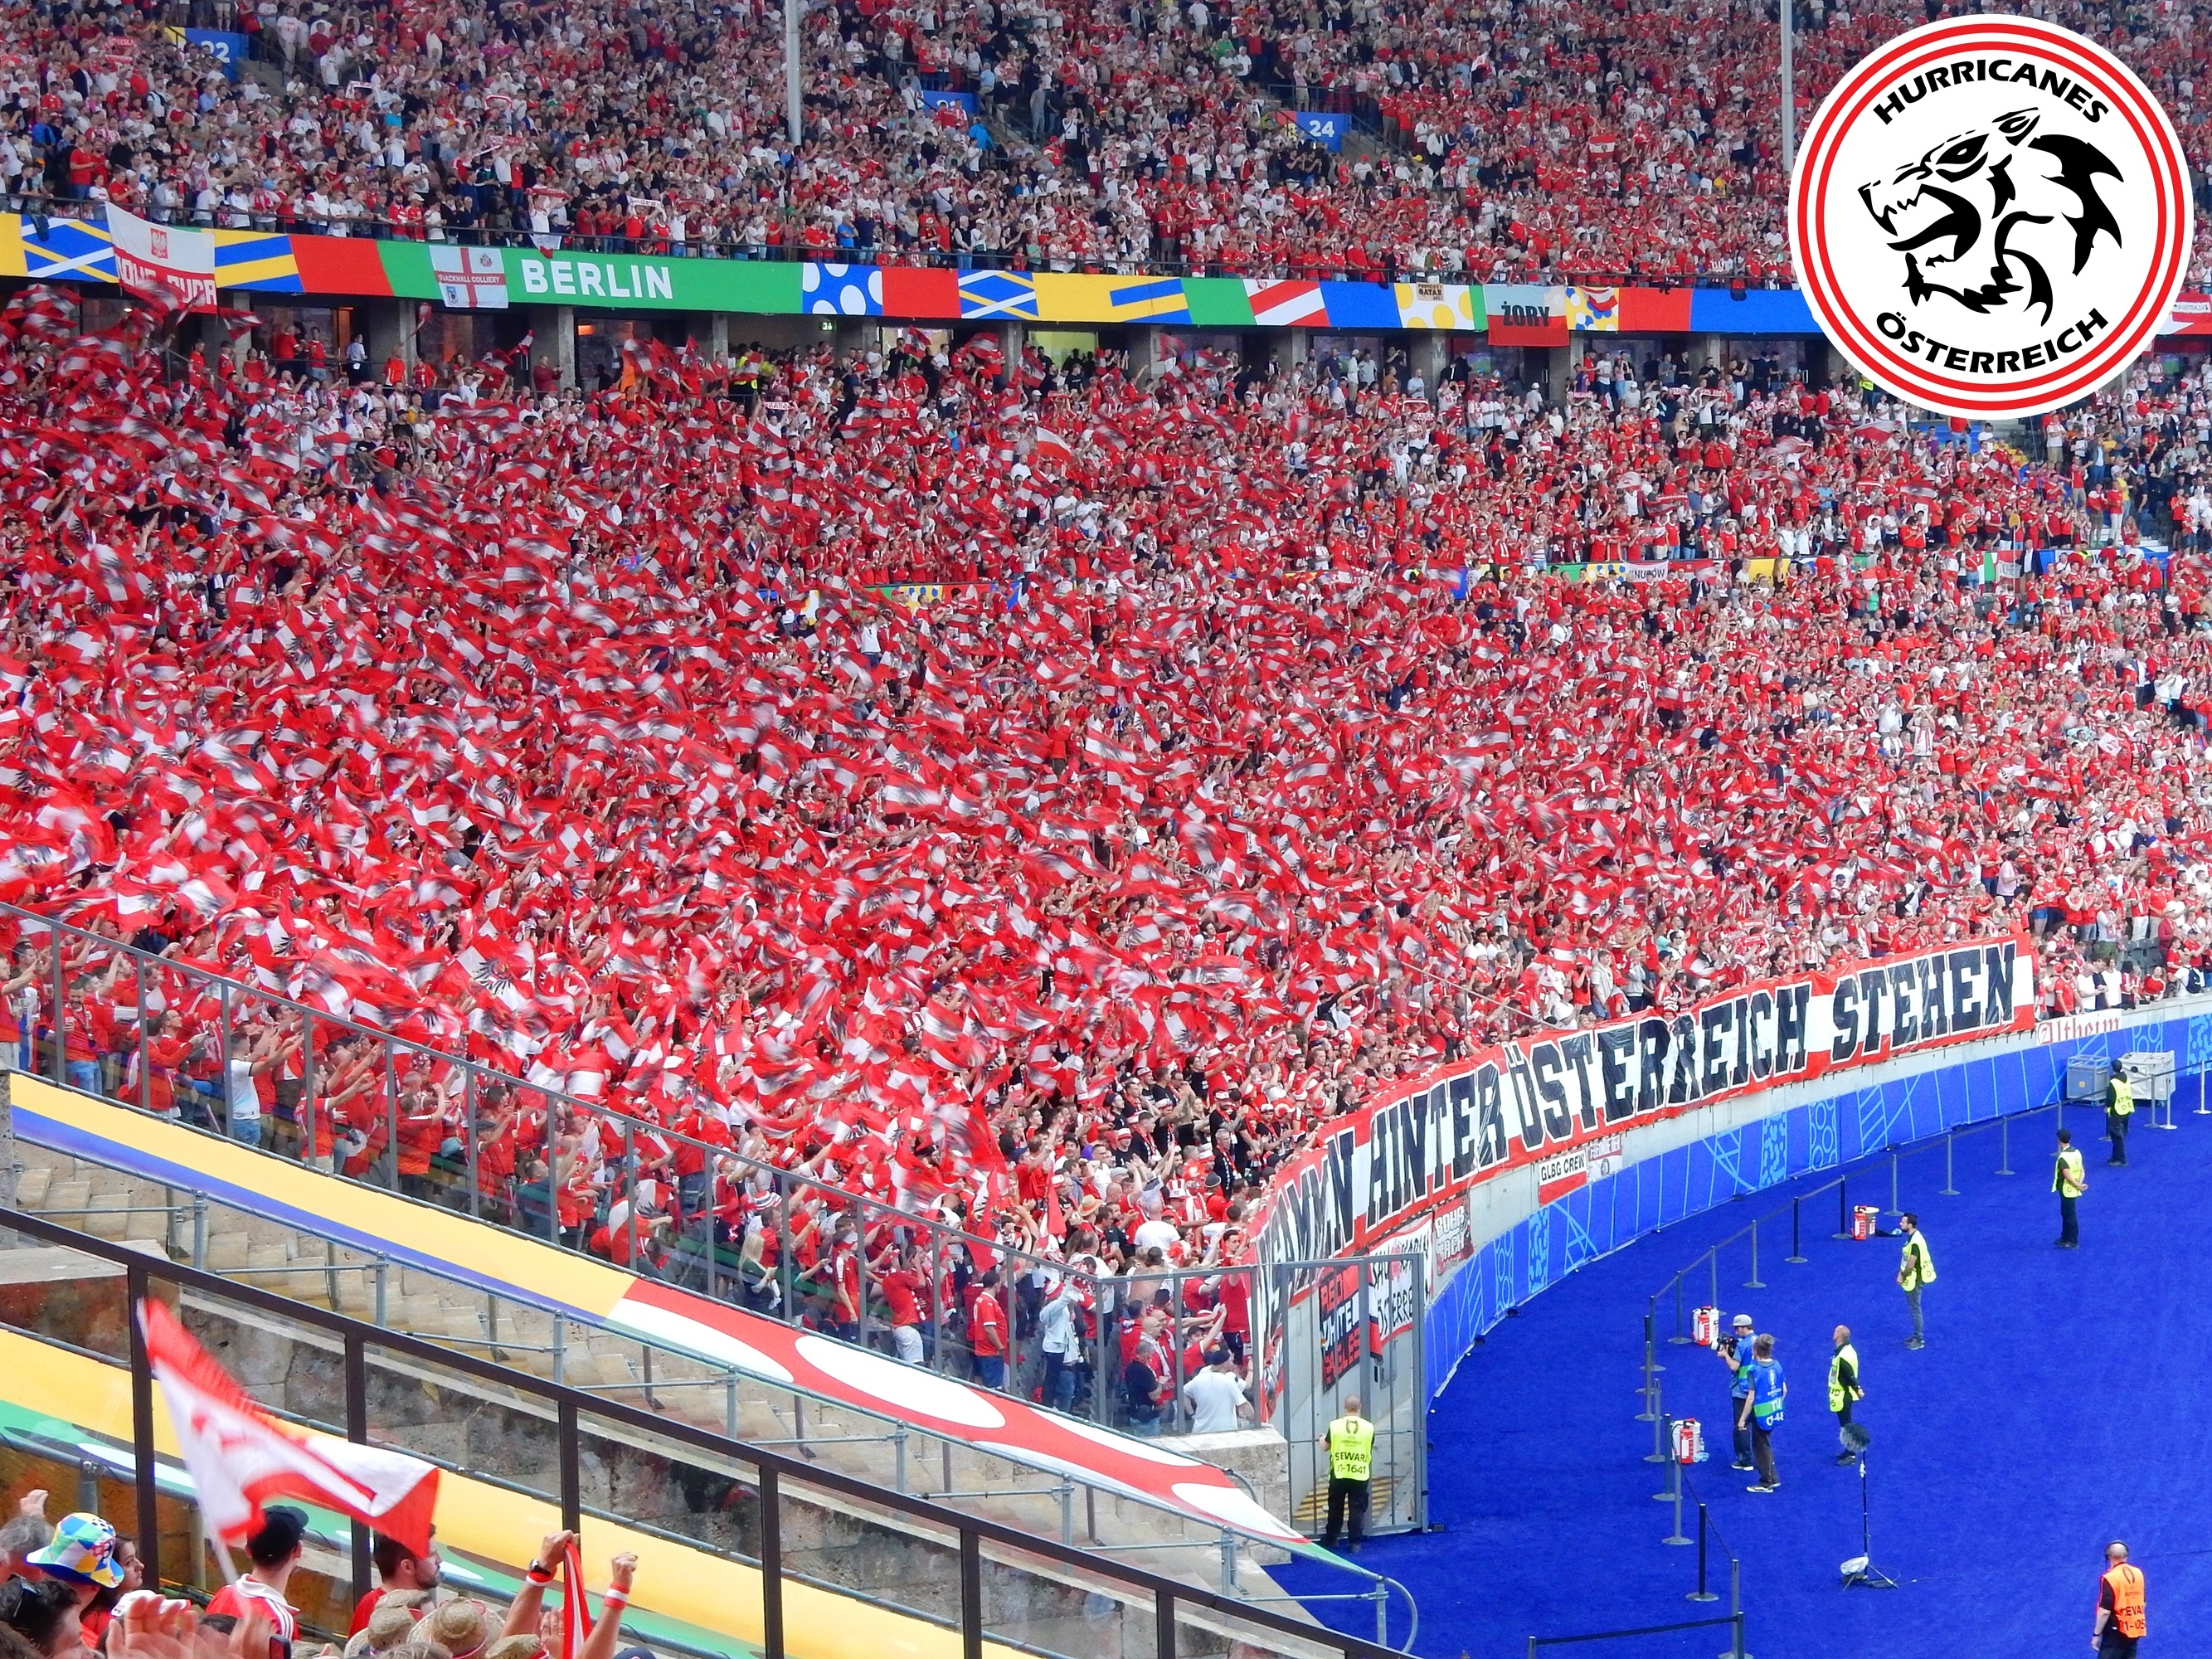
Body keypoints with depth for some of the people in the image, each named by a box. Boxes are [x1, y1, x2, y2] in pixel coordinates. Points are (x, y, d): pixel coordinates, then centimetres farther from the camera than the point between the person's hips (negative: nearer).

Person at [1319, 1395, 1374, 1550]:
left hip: (1339, 1475, 0)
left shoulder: (1335, 1426, -6)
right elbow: (1370, 1451, 8)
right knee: (1357, 1509, 6)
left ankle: (1331, 1539, 27)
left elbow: (1325, 1447, 8)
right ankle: (1355, 1543, 5)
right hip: (1360, 1476, 0)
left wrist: (1322, 1438, 32)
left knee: (1335, 1508, 16)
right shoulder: (1369, 1427, -6)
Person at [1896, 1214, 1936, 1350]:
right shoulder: (1912, 1237, 4)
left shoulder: (1915, 1242, -27)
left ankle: (1919, 1340, 8)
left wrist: (1902, 1277, -11)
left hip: (1915, 1280, -10)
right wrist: (1901, 1273, 6)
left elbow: (1911, 1265, -25)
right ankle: (1917, 1335, 30)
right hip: (1911, 1279, 10)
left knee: (1915, 1309, 0)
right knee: (1913, 1307, 19)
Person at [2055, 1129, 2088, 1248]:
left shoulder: (2063, 1157, -25)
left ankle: (2073, 1242, 12)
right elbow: (2082, 1171, 4)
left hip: (2067, 1191, -9)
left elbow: (2068, 1177, -26)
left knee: (2070, 1215, 3)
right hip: (2071, 1190, 9)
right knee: (2065, 1213, 21)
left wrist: (2078, 1186, -14)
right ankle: (2065, 1238, 33)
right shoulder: (2076, 1152, 3)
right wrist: (2080, 1183, -10)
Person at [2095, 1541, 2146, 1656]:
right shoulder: (2138, 1573, 5)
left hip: (2116, 1632, -7)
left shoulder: (2110, 1578, -16)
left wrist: (2096, 1634, -11)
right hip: (2135, 1630, 7)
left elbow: (2105, 1611, -19)